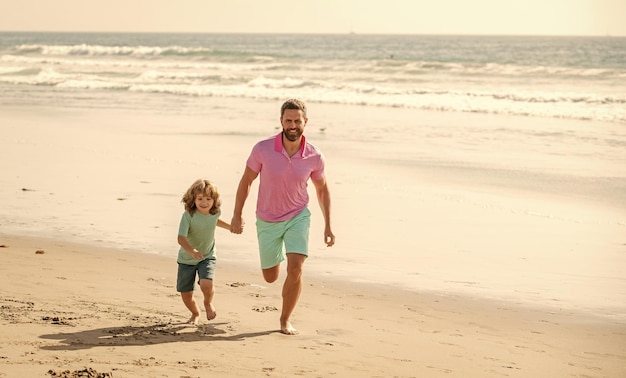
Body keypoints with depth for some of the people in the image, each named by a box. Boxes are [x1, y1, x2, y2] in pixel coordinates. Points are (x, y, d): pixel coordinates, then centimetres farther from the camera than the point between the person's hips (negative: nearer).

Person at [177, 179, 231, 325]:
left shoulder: (215, 212, -10)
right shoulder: (188, 215, -24)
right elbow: (181, 238, -32)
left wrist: (231, 227, 18)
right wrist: (192, 251, -48)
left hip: (207, 257, 1)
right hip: (186, 258, -1)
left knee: (206, 284, -25)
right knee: (185, 293, 4)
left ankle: (208, 303, 11)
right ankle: (195, 313, 38)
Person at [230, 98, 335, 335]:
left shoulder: (314, 157, -14)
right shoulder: (263, 149, -19)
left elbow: (322, 189, 3)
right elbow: (246, 181, -4)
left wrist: (328, 226, 4)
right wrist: (237, 215, -2)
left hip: (298, 217, 0)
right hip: (267, 221, 0)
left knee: (295, 269, -19)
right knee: (270, 277, 13)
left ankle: (285, 320, 2)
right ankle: (276, 257, 52)